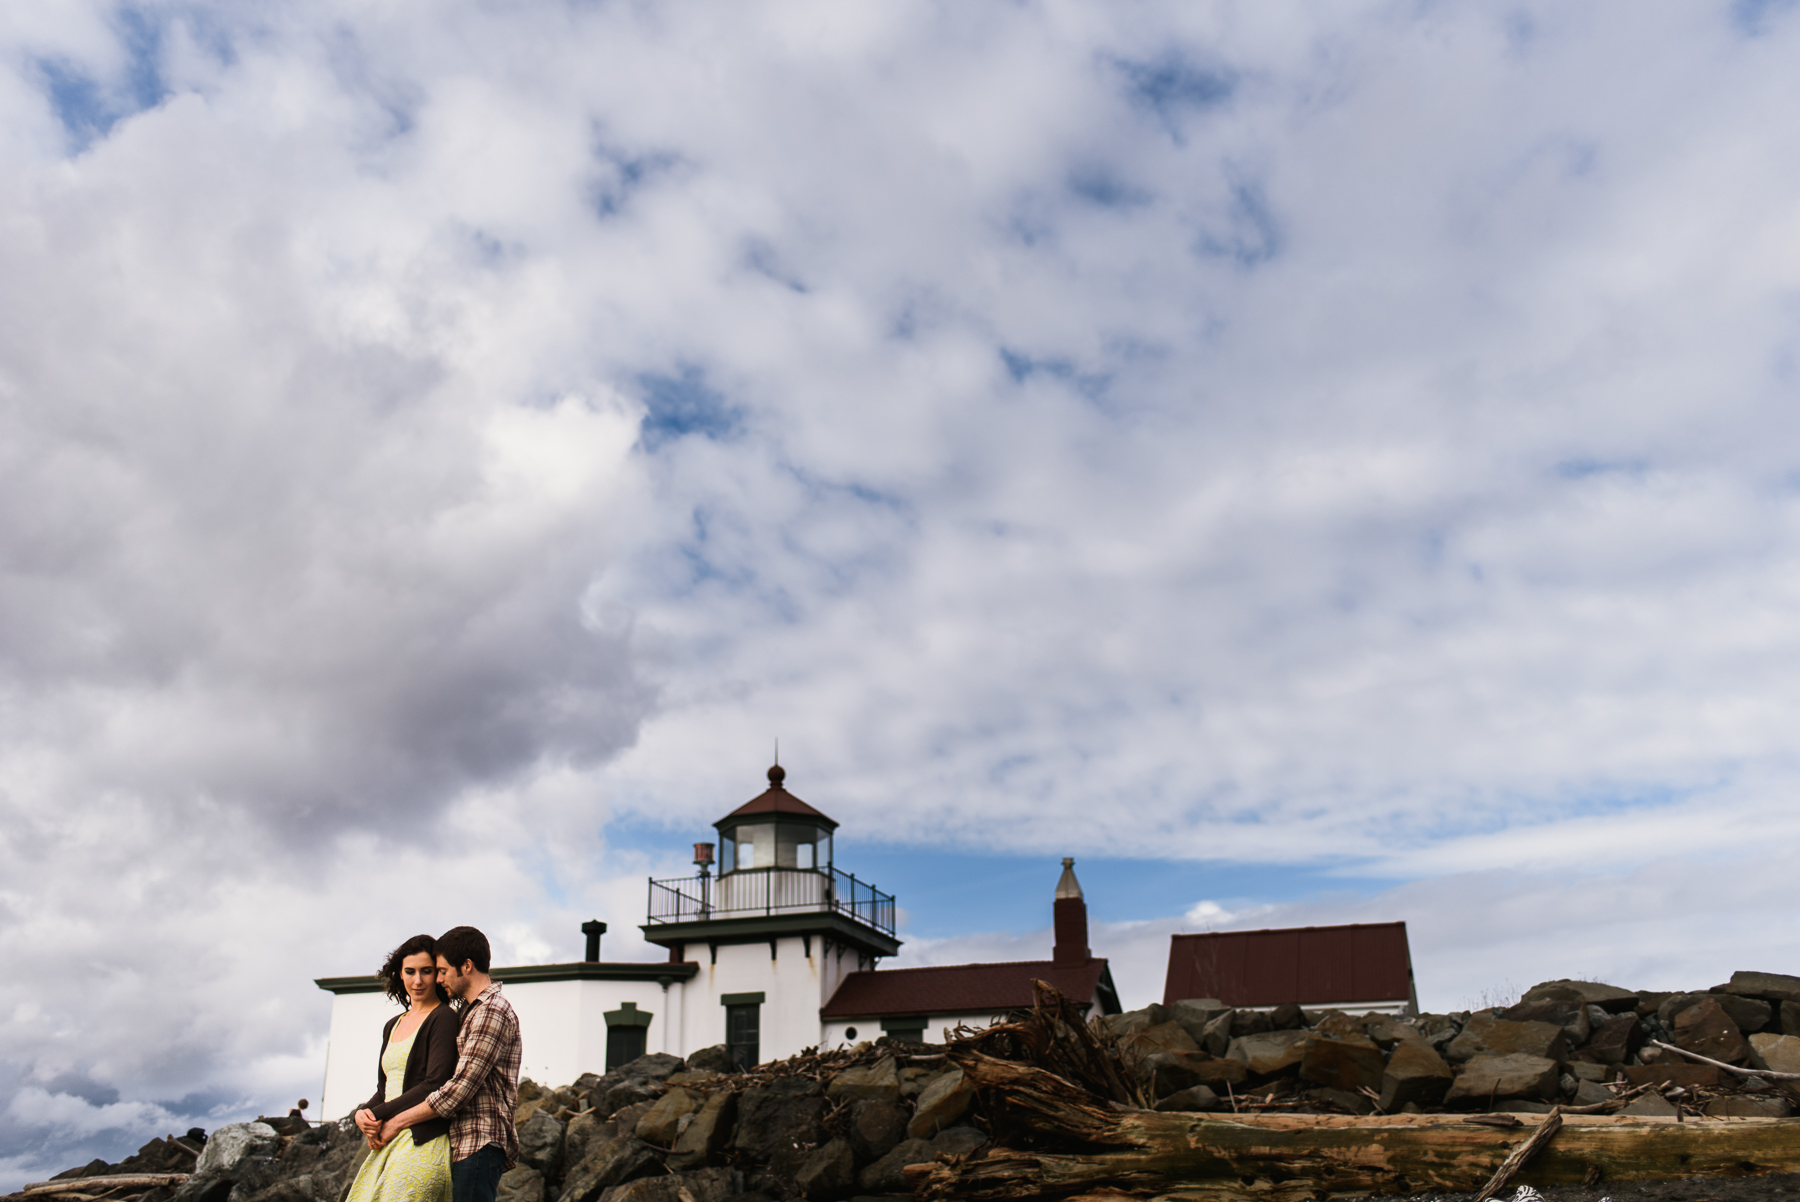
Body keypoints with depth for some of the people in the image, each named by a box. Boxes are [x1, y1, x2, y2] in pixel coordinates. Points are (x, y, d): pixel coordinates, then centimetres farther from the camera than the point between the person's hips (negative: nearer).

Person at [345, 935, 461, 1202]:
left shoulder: (443, 1019, -6)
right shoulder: (393, 1026, 20)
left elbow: (434, 1085, -13)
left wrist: (378, 1115, -8)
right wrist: (364, 1113, 0)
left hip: (422, 1143, -8)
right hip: (387, 1143, 8)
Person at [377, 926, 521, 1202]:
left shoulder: (492, 1012, -11)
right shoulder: (470, 1012, 22)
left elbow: (459, 1089, -17)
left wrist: (396, 1122, -9)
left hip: (479, 1145, -10)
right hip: (464, 1143, 10)